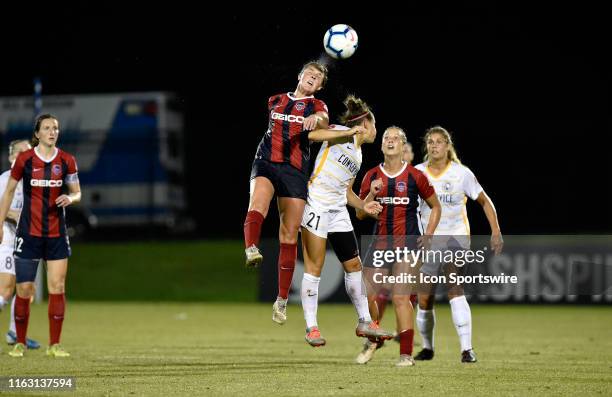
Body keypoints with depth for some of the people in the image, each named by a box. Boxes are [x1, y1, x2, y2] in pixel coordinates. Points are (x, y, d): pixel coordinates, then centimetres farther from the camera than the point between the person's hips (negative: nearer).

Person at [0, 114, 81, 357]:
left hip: (57, 234, 2)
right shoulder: (24, 159, -4)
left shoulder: (67, 161, 1)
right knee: (24, 289, -2)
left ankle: (54, 345, 4)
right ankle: (20, 343, 11)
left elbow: (77, 193, 10)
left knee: (57, 287, -3)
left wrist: (70, 198, -14)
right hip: (28, 234, -2)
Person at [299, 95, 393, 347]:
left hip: (338, 211, 9)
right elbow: (311, 134, -21)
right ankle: (311, 327, -3)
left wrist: (363, 206, 8)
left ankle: (364, 322, 18)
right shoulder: (339, 134, -4)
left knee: (354, 264, 9)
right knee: (314, 267, -7)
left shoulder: (358, 156, 20)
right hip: (316, 205, -9)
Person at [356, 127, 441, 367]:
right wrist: (371, 194, -10)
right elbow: (360, 214, 8)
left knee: (400, 298, -11)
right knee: (366, 295, -1)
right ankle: (373, 340, 26)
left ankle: (406, 354, -6)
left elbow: (435, 207, 9)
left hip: (408, 242, -4)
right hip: (380, 243, 4)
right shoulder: (372, 177, 7)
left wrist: (428, 235, -2)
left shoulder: (415, 176, -1)